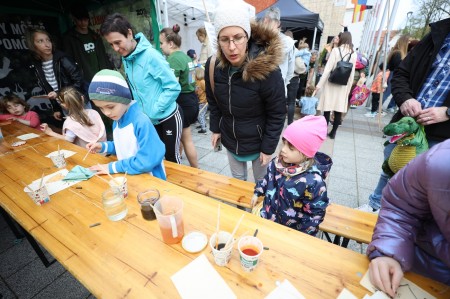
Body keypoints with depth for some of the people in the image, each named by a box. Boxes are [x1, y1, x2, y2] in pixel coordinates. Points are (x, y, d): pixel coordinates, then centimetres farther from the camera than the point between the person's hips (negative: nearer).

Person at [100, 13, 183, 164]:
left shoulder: (150, 55, -19)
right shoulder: (126, 57, 4)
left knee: (171, 156, 9)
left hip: (168, 118, -7)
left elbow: (173, 87, -21)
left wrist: (152, 112, -18)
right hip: (149, 120, 7)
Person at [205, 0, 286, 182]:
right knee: (237, 180, 24)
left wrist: (268, 147, -13)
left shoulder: (267, 69, -24)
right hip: (229, 140, 4)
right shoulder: (213, 66, -11)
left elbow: (277, 114, -17)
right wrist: (215, 129, 5)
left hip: (258, 142, -3)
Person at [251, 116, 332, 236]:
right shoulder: (279, 162, -13)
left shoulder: (313, 182, -30)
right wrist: (257, 193, 11)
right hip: (268, 213, 5)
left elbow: (315, 214, -18)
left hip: (290, 229, -5)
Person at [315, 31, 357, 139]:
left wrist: (319, 84, -10)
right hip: (343, 86, 4)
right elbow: (352, 74, 6)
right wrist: (348, 89, 13)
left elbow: (328, 68, -11)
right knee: (338, 111, 7)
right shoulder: (354, 55, 6)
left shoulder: (336, 50, -4)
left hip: (331, 84, -3)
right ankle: (333, 132, 15)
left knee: (327, 110, 1)